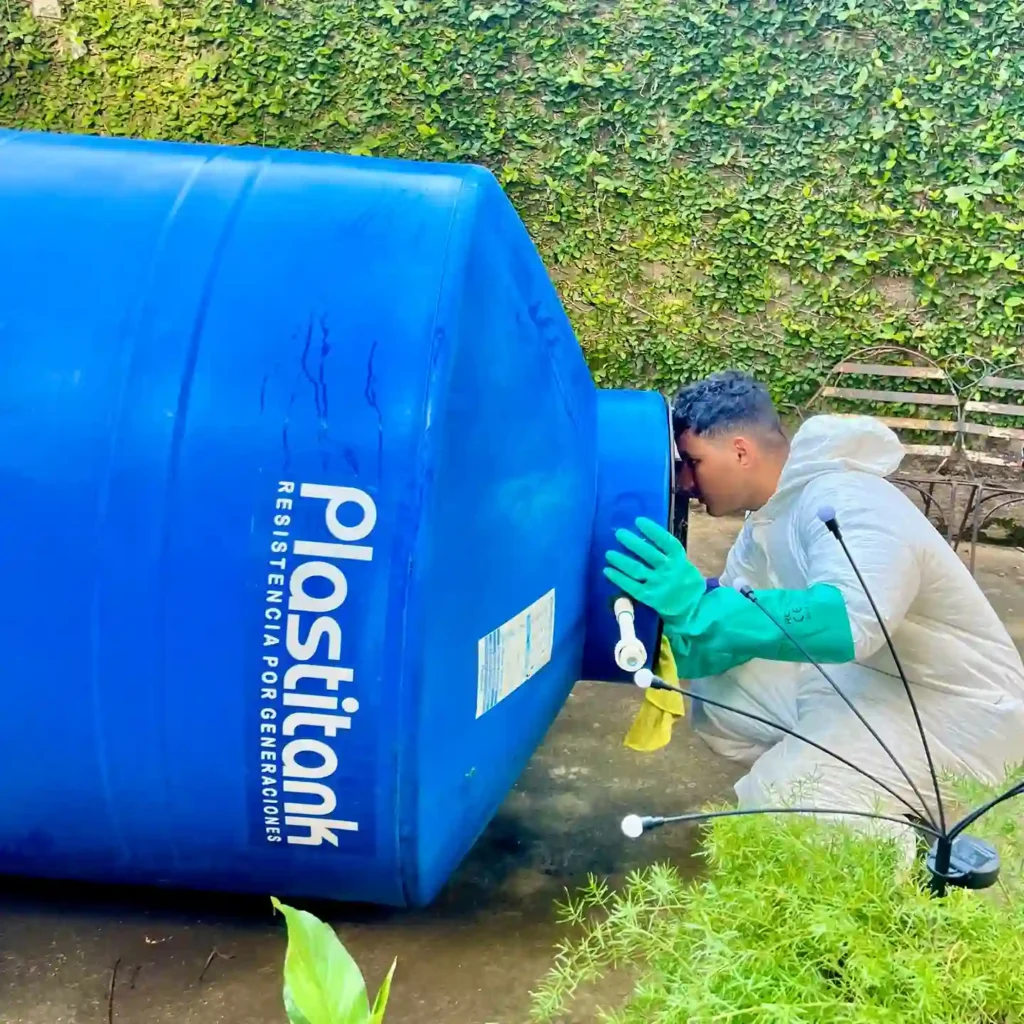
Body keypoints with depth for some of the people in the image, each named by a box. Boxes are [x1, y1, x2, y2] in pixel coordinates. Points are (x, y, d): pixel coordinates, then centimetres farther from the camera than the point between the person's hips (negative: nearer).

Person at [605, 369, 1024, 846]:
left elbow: (849, 623, -45)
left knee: (777, 802, -23)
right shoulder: (770, 519, 3)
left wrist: (699, 605, -46)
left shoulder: (848, 503, -27)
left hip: (952, 709, -9)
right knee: (714, 696, 5)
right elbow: (741, 620, 4)